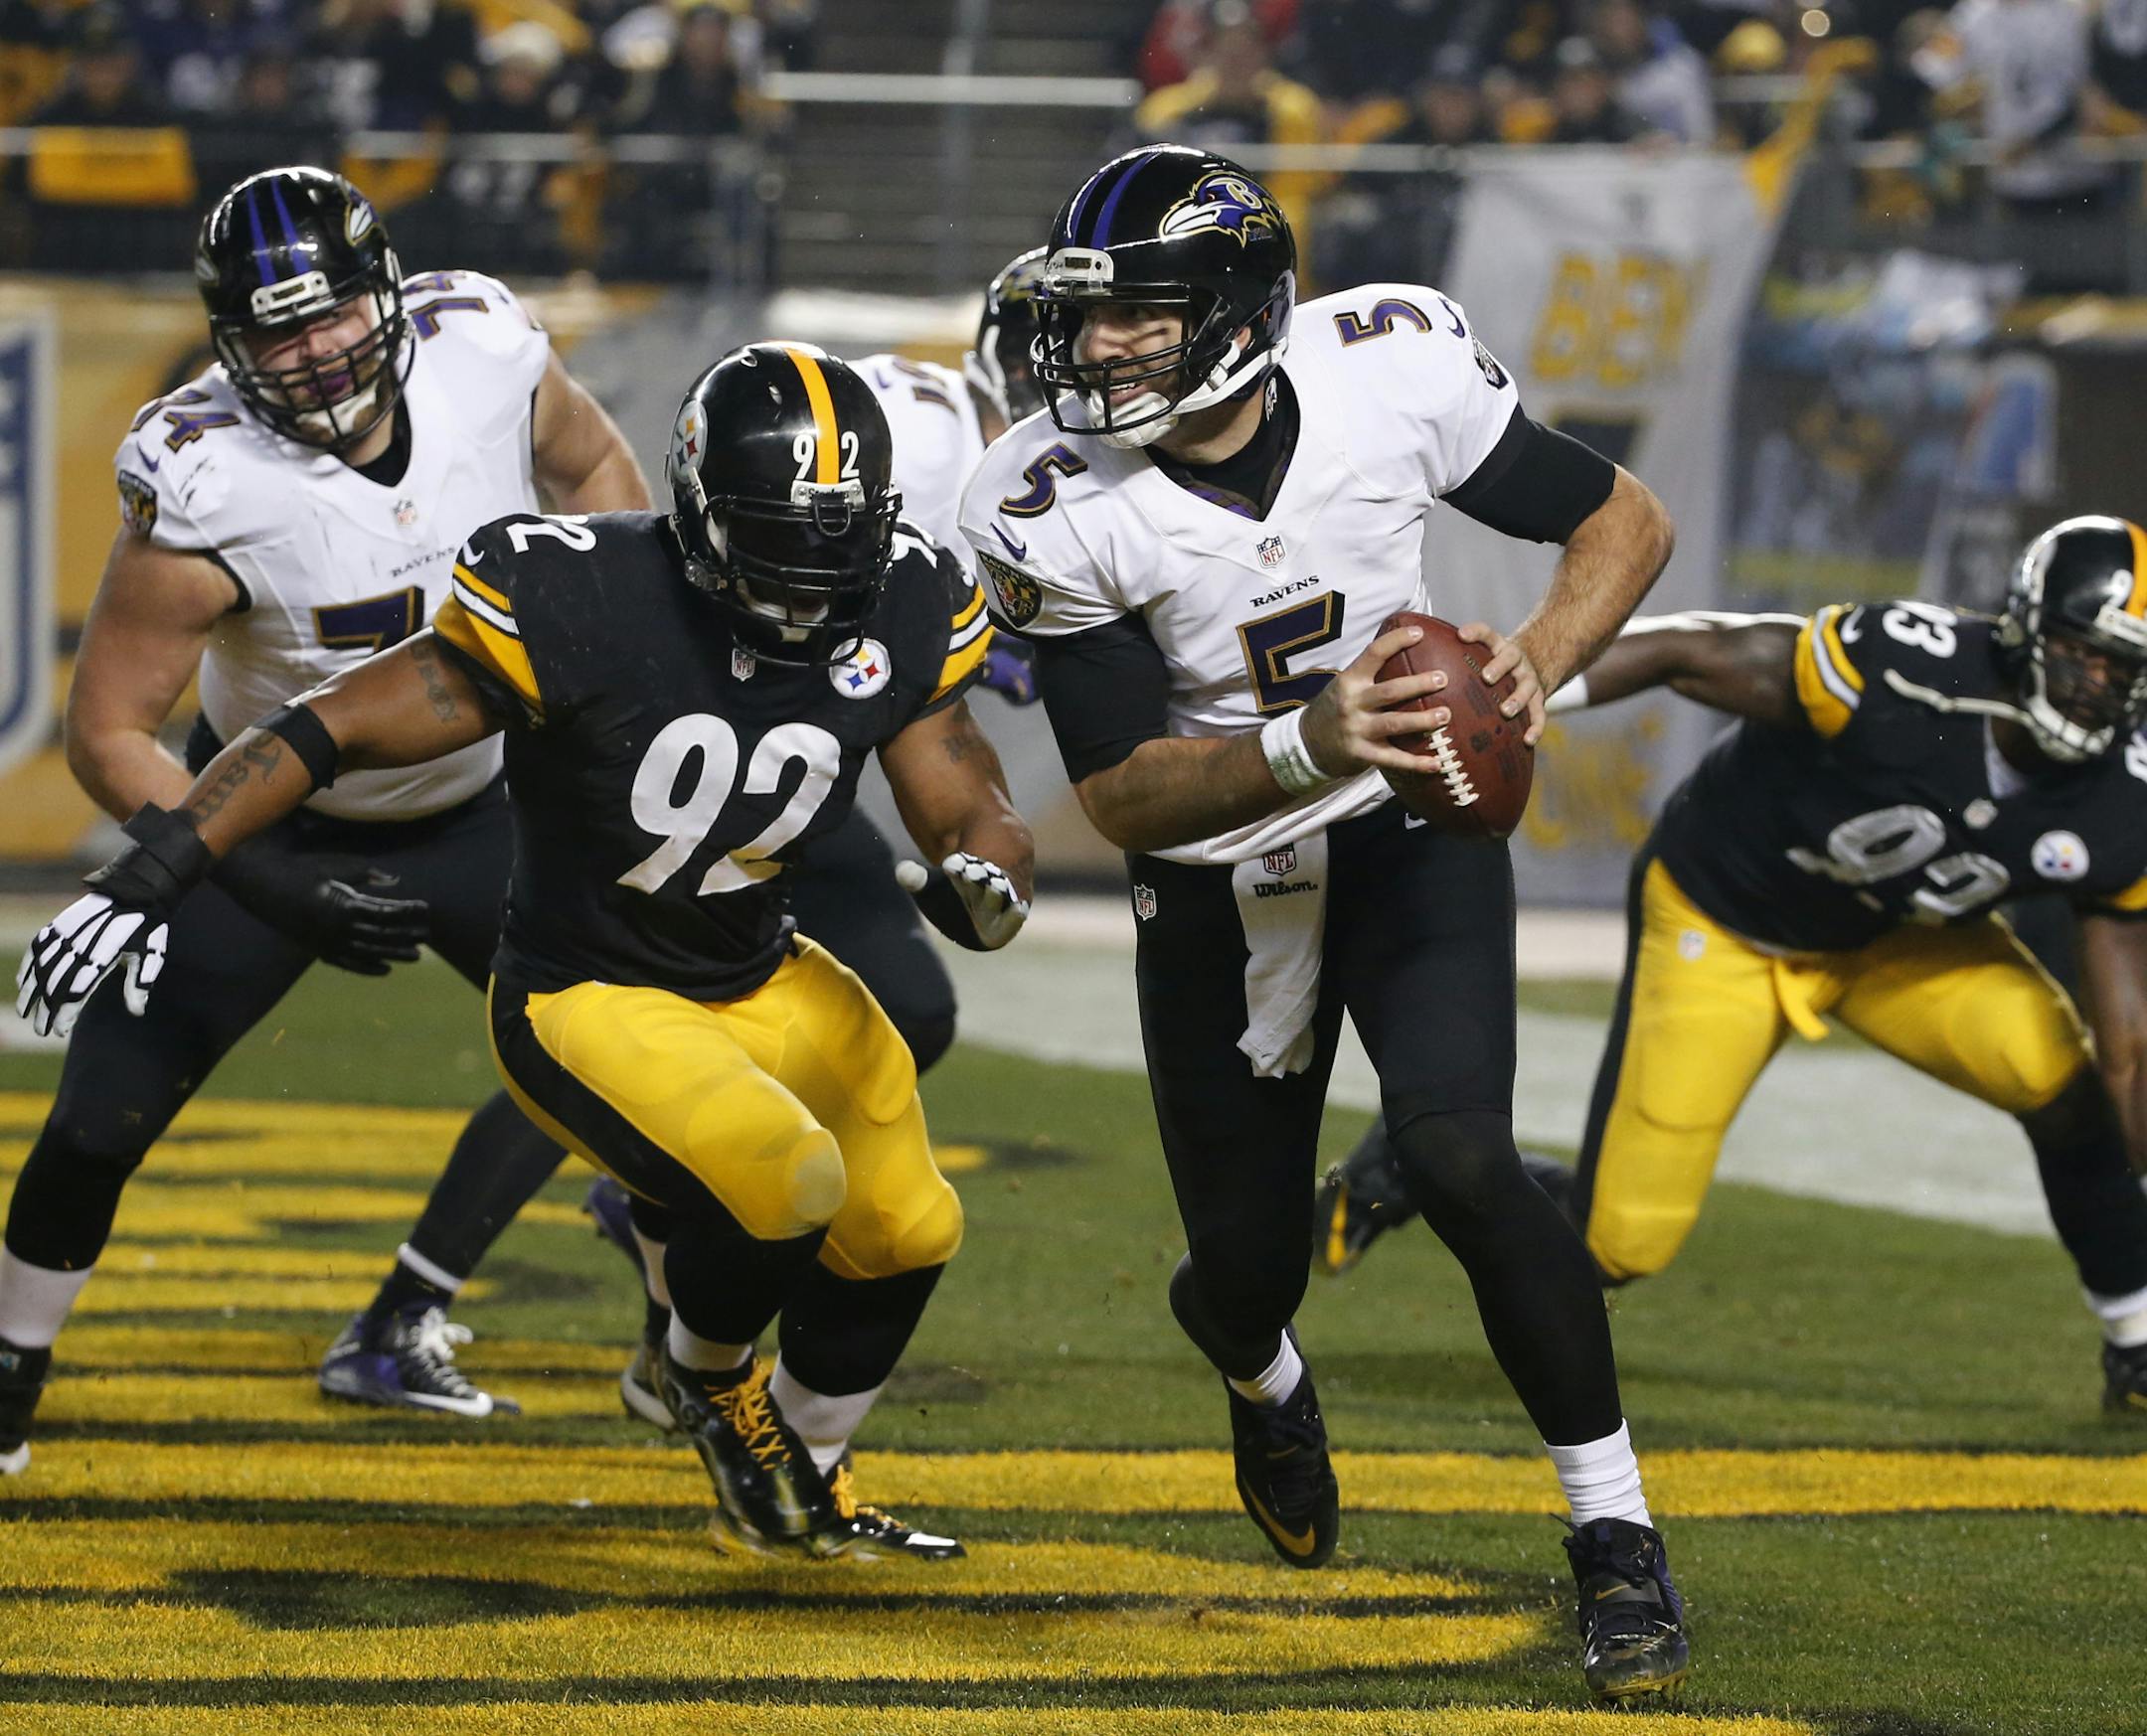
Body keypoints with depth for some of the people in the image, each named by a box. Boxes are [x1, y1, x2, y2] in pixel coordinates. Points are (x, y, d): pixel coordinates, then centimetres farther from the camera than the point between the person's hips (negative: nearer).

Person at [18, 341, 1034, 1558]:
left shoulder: (903, 614, -11)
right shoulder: (585, 605, -27)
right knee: (782, 1186, -27)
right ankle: (710, 1376, 8)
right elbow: (335, 731, -25)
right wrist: (150, 878, -31)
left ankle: (791, 1493, 40)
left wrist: (986, 881, -29)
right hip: (585, 1001, -7)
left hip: (762, 983, 7)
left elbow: (969, 808, -2)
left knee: (904, 1235, 13)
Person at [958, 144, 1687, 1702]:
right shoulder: (1062, 510, -21)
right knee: (1245, 1267, 11)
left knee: (1460, 1159, -24)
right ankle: (1263, 1377, 52)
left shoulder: (1391, 374, -20)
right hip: (1218, 885, 1)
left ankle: (1617, 1535, -9)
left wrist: (1538, 660, -25)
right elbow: (1120, 795, -20)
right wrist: (1303, 750, -37)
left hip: (1414, 832, -1)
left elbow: (1626, 520, -5)